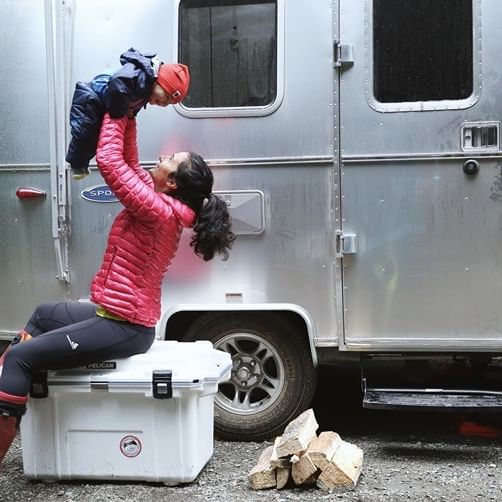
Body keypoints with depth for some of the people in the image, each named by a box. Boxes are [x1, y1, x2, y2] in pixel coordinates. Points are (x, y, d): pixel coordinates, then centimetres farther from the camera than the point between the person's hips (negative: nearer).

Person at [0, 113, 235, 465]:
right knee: (44, 315, 30)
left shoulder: (158, 211, -23)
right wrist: (127, 115, 7)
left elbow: (109, 161, -24)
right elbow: (129, 161, 13)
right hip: (120, 317, 10)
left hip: (124, 328, -10)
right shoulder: (165, 206, 5)